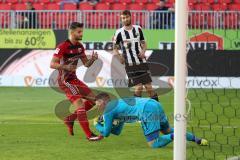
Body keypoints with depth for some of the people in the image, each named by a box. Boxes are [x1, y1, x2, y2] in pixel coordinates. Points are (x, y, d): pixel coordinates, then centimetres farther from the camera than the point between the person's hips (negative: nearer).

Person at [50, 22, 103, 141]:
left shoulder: (80, 46, 9)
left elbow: (86, 64, 15)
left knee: (93, 99, 9)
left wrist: (92, 59, -7)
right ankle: (89, 135, -20)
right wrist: (66, 67, -35)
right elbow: (52, 64, -20)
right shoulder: (63, 47, -16)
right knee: (80, 104, -19)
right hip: (65, 81, -9)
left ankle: (70, 119, 18)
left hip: (74, 79, 9)